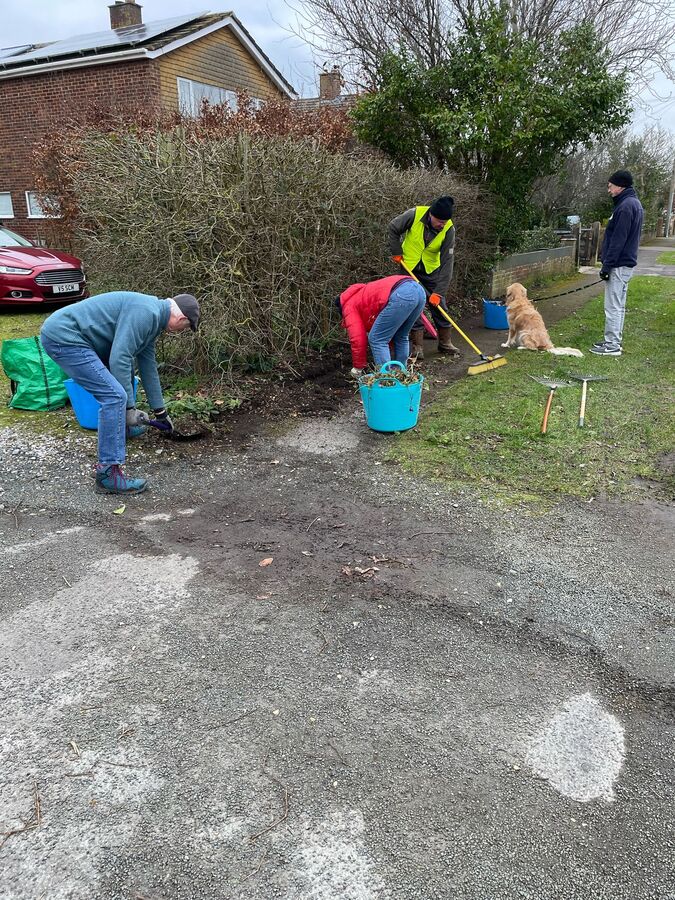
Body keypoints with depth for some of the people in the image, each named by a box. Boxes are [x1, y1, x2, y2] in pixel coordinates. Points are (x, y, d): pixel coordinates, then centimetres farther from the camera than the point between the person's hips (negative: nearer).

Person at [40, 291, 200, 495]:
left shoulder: (153, 317, 15)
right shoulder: (145, 312, -16)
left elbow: (148, 366, 24)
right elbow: (119, 359, -22)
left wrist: (160, 411, 29)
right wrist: (129, 407, -14)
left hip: (64, 331, 11)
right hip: (63, 337, -11)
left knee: (124, 371, 26)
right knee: (114, 395, -17)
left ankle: (121, 427, 43)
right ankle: (108, 474, -15)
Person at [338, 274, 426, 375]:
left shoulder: (349, 306, 19)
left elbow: (357, 339, 11)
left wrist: (358, 368, 22)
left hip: (401, 294, -9)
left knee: (376, 339, 5)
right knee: (401, 337, 26)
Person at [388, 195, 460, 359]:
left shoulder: (449, 229, -21)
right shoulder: (415, 214, -24)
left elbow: (447, 261, -22)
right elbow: (393, 228, -8)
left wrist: (439, 291, -26)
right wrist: (397, 252, -11)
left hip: (431, 269, 1)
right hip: (409, 267, -1)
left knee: (439, 304, 4)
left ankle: (445, 342, 18)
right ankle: (417, 346, 5)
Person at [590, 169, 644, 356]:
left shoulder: (625, 206, -17)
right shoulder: (634, 203, 15)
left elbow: (618, 240, -21)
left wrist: (607, 265, -19)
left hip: (619, 265, -10)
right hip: (626, 263, 10)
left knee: (613, 307, -6)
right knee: (618, 306, 15)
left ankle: (612, 345, -2)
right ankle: (614, 341, 22)